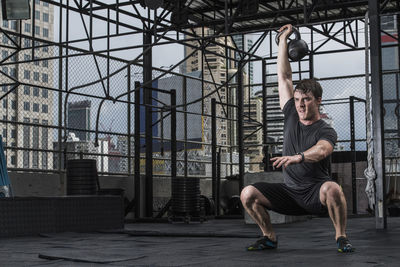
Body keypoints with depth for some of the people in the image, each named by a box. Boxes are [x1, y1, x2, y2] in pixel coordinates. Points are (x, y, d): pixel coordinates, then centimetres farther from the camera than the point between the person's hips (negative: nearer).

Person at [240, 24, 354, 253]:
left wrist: (298, 157, -54)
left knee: (332, 189, -38)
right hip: (289, 192, 5)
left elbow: (321, 150, -33)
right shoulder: (292, 116, 7)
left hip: (315, 194, -5)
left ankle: (341, 238, -15)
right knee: (248, 194, -14)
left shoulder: (326, 131, -9)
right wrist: (283, 39, 12)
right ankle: (270, 237, 6)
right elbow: (284, 76, 9)